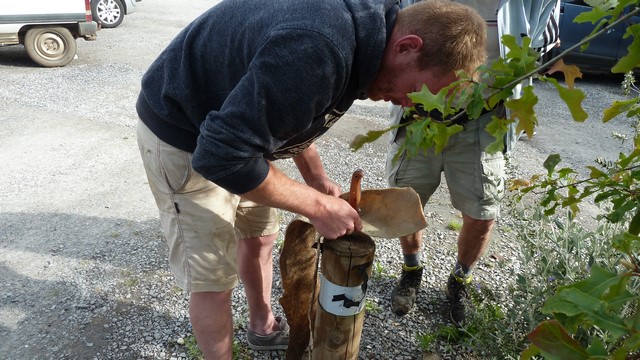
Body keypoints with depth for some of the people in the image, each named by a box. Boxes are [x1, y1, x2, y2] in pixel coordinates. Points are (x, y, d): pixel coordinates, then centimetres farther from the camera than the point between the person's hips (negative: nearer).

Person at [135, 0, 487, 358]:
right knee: (214, 278, -1)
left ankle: (263, 326, 44)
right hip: (182, 135, -8)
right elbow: (222, 155, -35)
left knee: (259, 236, 19)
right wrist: (317, 205, -25)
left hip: (229, 127, 9)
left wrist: (316, 176, 1)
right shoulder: (318, 50, -37)